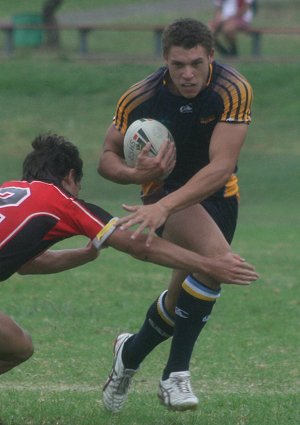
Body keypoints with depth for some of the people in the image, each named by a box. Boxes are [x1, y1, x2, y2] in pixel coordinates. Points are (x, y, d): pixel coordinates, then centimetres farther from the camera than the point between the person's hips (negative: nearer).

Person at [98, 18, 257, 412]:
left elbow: (221, 167, -31)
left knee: (184, 299, 3)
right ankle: (176, 373, -19)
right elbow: (108, 157, -8)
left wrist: (164, 206, -42)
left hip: (218, 193, 2)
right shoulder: (139, 98, -20)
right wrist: (138, 173, -31)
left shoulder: (234, 90, -25)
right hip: (166, 185, -2)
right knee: (215, 256, -31)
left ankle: (131, 353, 34)